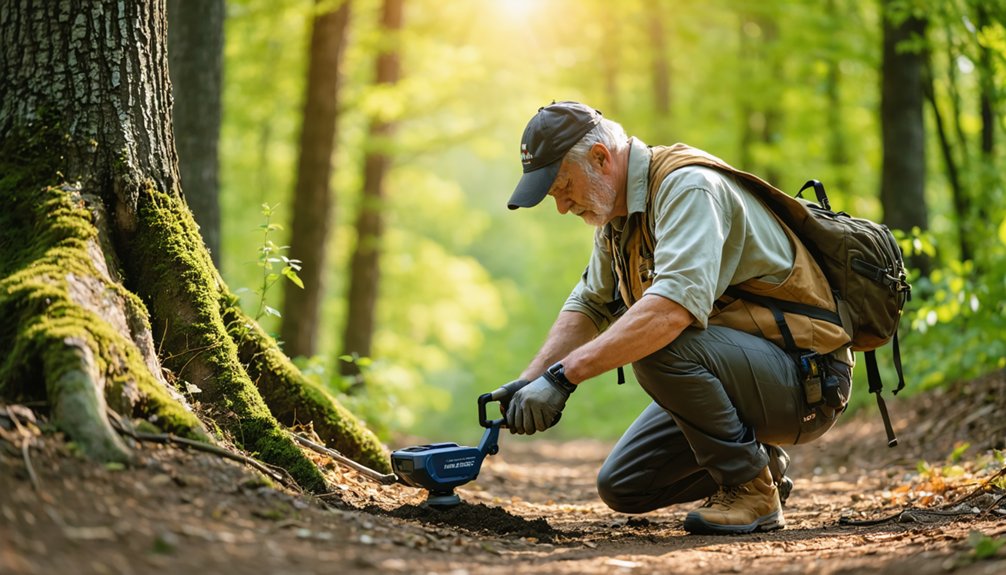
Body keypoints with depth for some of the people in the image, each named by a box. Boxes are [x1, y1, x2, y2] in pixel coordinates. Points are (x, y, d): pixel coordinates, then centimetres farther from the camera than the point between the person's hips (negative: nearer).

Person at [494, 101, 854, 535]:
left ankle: (752, 489, -14)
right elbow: (589, 305, 17)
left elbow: (675, 306, -38)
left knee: (661, 343, -32)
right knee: (622, 487, 4)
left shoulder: (687, 187, -22)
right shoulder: (617, 212, 7)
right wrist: (528, 382, 0)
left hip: (805, 380, -9)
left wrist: (563, 375, -38)